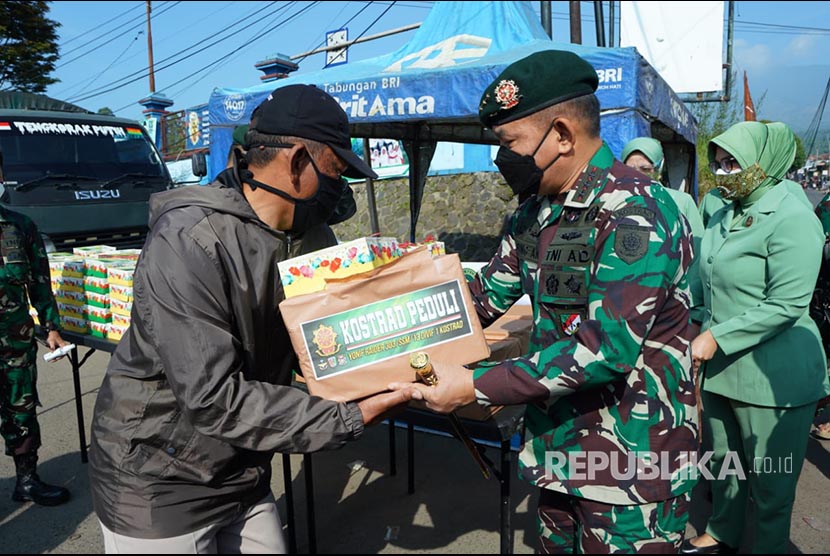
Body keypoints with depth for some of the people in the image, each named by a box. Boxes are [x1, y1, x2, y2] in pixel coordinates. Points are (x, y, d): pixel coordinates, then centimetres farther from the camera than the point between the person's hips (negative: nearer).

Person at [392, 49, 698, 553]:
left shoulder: (635, 213, -22)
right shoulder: (535, 213, 5)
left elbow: (607, 348, -28)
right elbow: (484, 298, 10)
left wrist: (476, 387, -26)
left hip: (632, 463, -7)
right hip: (560, 447, 8)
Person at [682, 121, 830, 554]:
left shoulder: (791, 218, -14)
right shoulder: (723, 217, 8)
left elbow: (786, 305, -21)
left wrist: (717, 337, -21)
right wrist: (702, 334, 8)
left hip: (773, 375, -7)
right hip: (722, 366, 7)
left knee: (769, 480, 10)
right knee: (721, 462, 21)